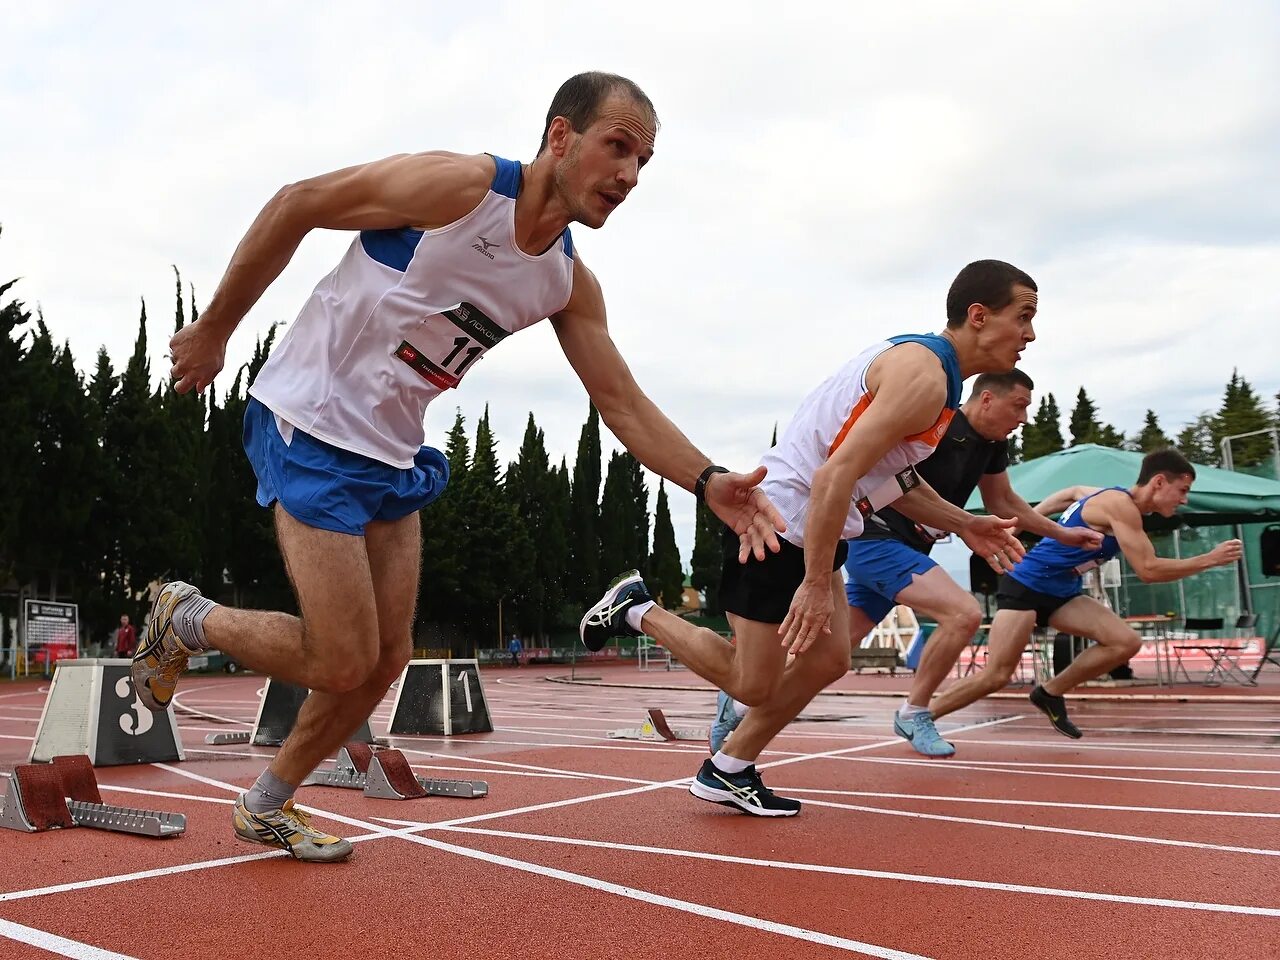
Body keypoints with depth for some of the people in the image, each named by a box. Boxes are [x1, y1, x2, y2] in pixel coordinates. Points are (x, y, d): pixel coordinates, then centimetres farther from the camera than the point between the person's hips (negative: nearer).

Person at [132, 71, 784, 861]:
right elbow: (296, 205, -11)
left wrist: (709, 482, -14)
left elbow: (623, 402, 1)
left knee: (386, 661, 9)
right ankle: (187, 619, 18)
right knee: (342, 665, -9)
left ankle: (266, 808, 29)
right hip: (311, 427, -7)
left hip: (394, 458, 7)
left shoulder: (570, 284, 2)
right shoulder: (457, 185, -19)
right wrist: (214, 330, -5)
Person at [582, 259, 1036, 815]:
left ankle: (728, 772, 21)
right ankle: (637, 610, 14)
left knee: (828, 660, 11)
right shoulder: (924, 377, -19)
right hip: (780, 525, -10)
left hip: (809, 530, 10)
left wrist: (961, 524, 16)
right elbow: (835, 476, -27)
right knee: (753, 684, -1)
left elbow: (890, 474, 24)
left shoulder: (925, 363, 13)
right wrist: (817, 584, -25)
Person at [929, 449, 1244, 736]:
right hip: (1025, 586, -9)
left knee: (1127, 643, -8)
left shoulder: (1112, 499, 8)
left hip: (1061, 593, 9)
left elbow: (1075, 492, 29)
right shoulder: (1120, 505, -20)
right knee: (995, 676, -15)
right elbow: (1148, 570, -24)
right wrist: (1210, 559, -16)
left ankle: (1050, 693, 6)